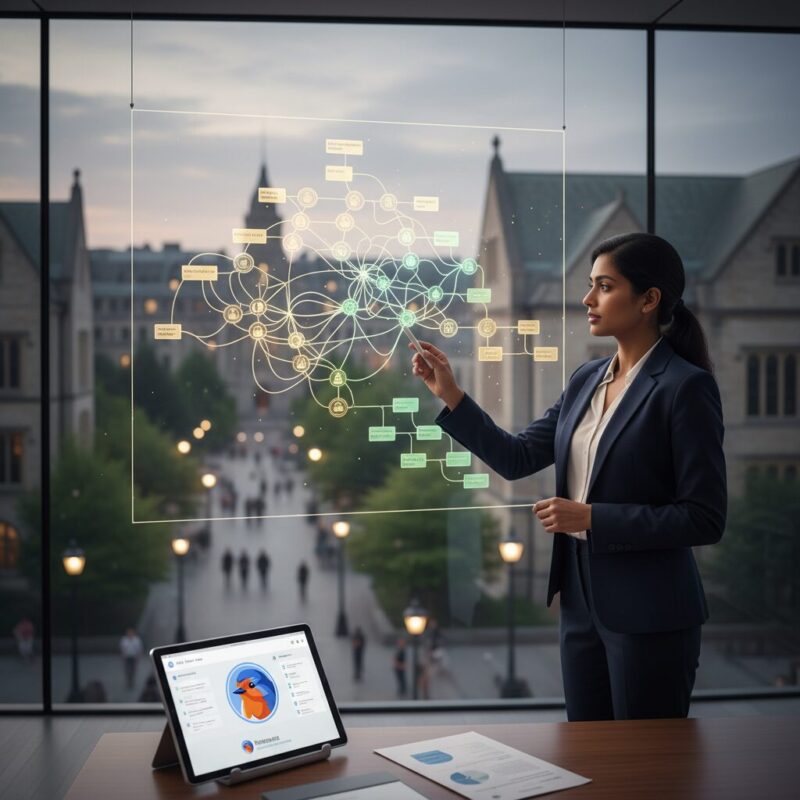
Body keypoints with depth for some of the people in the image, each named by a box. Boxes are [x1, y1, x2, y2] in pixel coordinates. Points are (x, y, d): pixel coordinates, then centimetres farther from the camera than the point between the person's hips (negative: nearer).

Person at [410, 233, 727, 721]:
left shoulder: (686, 387, -14)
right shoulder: (587, 380, 8)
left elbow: (705, 518, -16)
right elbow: (517, 458, 8)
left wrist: (593, 517, -19)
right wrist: (450, 395, 0)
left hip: (649, 614, -7)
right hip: (581, 599, 7)